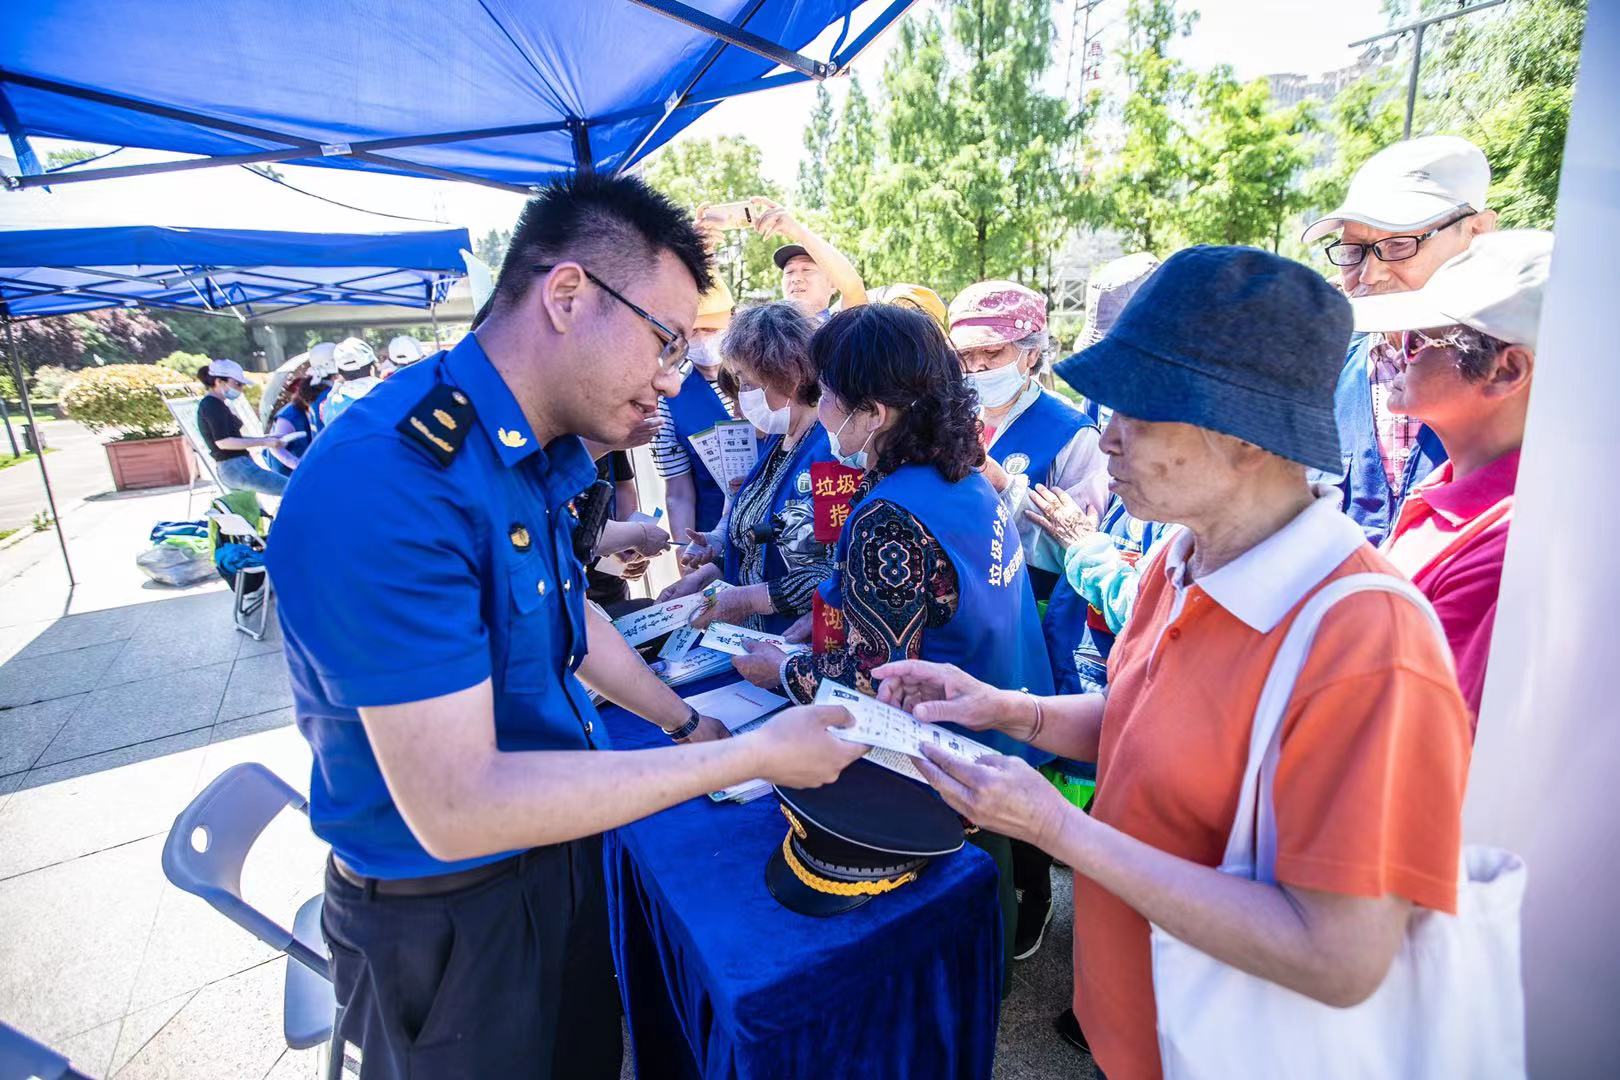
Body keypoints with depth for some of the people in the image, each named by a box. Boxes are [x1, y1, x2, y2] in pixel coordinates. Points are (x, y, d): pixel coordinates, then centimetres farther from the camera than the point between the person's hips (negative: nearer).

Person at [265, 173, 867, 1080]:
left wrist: (684, 722, 8)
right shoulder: (390, 483, -32)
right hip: (449, 913, -7)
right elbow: (453, 807, -33)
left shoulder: (534, 450, -4)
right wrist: (751, 755, -29)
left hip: (562, 851, 7)